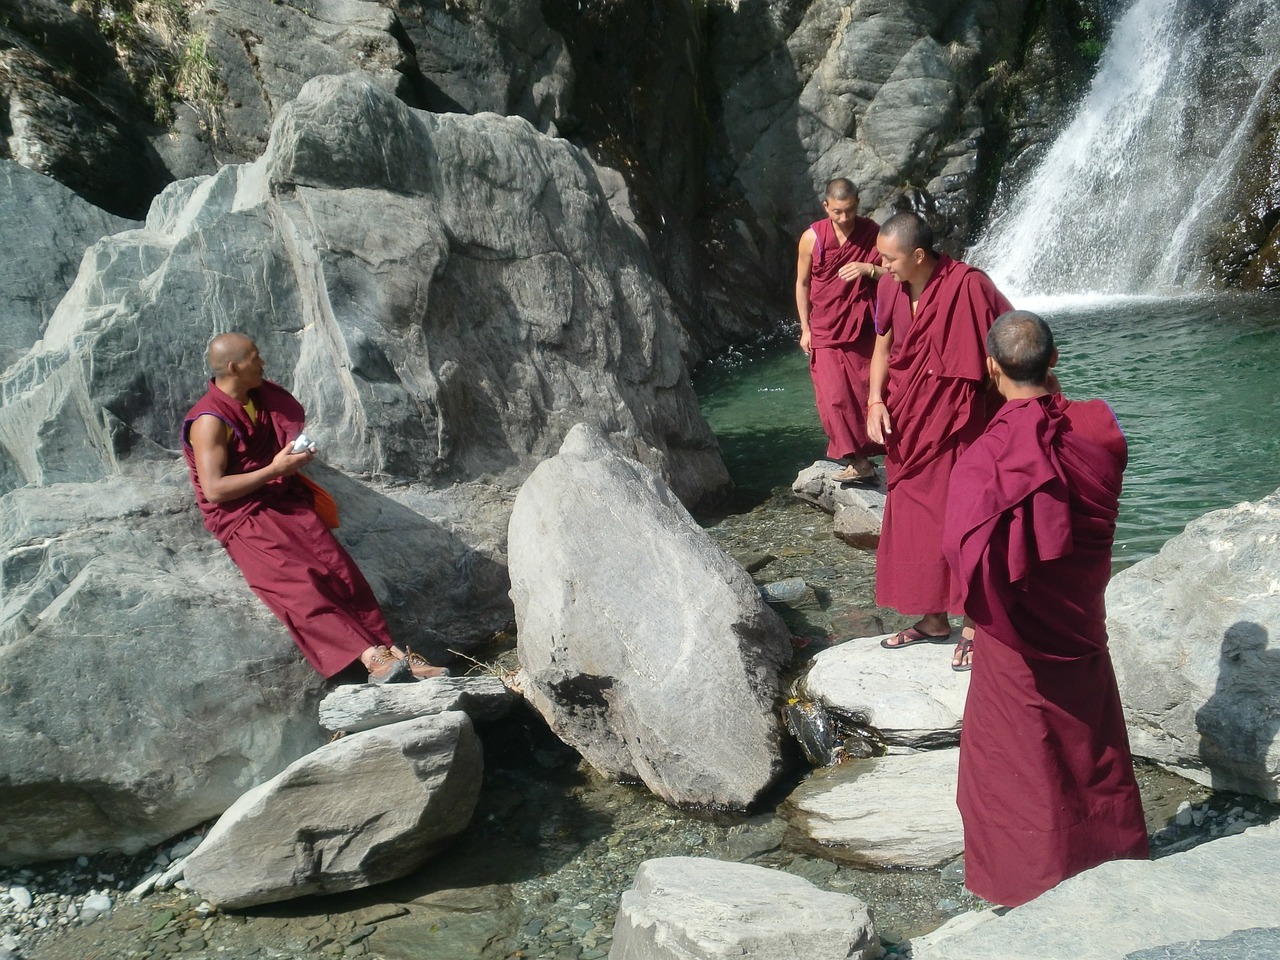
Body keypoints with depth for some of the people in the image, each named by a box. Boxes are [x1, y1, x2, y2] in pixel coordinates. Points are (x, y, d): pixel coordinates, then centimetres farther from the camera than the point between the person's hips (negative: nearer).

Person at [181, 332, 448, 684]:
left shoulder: (263, 397, 10)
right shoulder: (209, 421, -13)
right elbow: (214, 489, -19)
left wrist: (295, 456, 7)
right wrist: (274, 470, -18)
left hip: (284, 500, 7)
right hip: (240, 517, -6)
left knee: (338, 567, -15)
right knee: (297, 581, -26)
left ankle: (390, 649, -21)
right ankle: (372, 658, -37)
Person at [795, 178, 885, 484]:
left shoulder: (872, 233, -4)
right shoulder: (812, 238, -5)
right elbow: (802, 283, 3)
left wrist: (868, 269, -20)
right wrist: (805, 329, 3)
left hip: (862, 329, 0)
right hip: (825, 330, 0)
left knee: (864, 392, 4)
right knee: (835, 397, -6)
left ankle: (854, 454, 19)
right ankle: (860, 462, 1)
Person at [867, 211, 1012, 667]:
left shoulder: (967, 286, -19)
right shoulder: (890, 289, 0)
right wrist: (875, 400, -3)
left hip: (955, 426, -6)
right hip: (906, 428, 7)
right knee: (911, 522, 13)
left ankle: (976, 624, 15)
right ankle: (933, 620, 28)